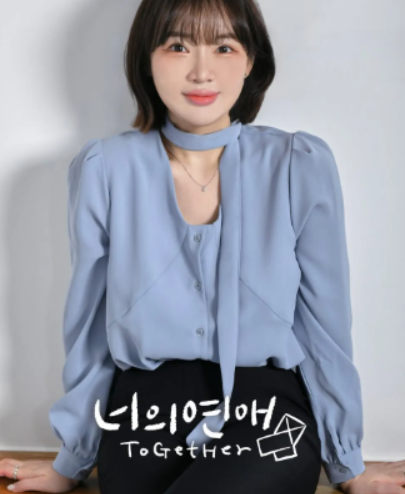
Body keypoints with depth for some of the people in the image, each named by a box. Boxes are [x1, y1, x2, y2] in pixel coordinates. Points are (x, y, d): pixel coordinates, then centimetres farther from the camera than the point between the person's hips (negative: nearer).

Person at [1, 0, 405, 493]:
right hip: (142, 414, 0)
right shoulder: (104, 169, -3)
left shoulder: (302, 166, -5)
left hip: (268, 417, 1)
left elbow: (325, 323, 3)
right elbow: (88, 327, 6)